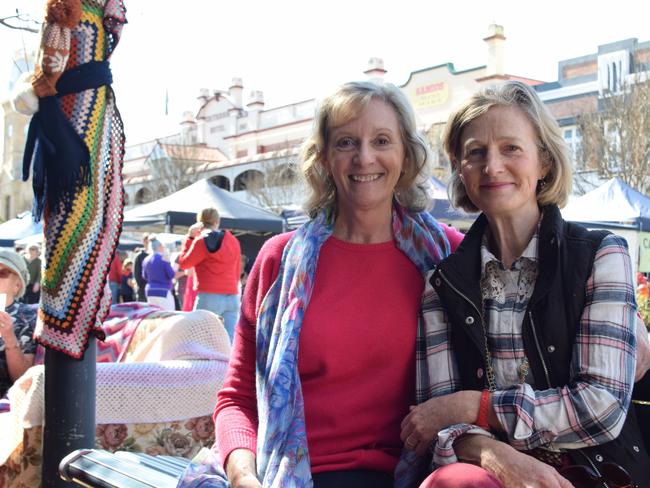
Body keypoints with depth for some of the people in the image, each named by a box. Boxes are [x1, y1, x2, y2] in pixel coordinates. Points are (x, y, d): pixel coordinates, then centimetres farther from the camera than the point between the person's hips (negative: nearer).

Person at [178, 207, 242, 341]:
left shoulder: (202, 241, -5)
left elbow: (183, 263, 4)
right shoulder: (234, 241, 11)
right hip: (232, 297, 5)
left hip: (209, 297, -5)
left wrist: (189, 237, 8)